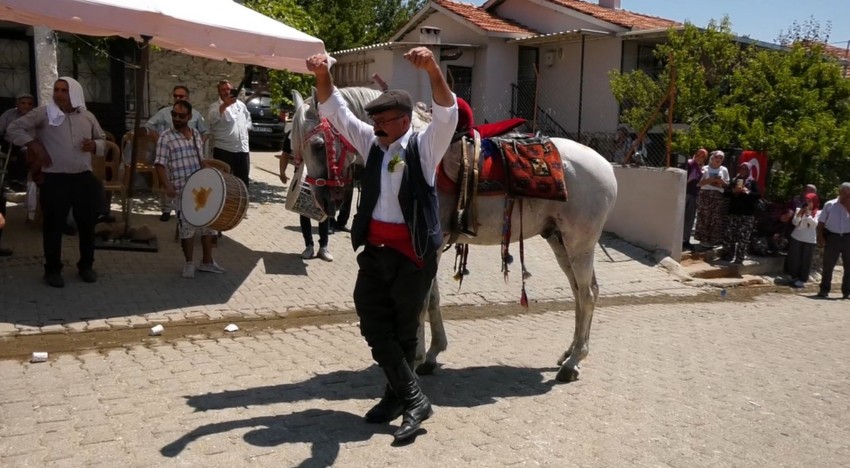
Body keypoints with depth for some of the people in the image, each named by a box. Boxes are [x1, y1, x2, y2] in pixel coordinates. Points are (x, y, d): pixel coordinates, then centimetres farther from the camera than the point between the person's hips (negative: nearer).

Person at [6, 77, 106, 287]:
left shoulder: (88, 116, 9)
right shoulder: (43, 113, -2)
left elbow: (102, 139, 21)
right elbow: (14, 128, 0)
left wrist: (94, 145, -2)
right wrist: (34, 145, -10)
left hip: (84, 178, 3)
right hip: (55, 179, -3)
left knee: (87, 224, 9)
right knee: (54, 225, 2)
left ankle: (86, 265, 24)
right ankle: (52, 269, 14)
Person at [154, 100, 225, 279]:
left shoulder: (196, 134, 10)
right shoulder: (166, 138, -8)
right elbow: (160, 165, -13)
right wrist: (168, 186, -25)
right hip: (182, 191, -6)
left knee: (209, 223, 11)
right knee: (187, 227, 2)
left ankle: (207, 261, 25)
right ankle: (189, 263, 17)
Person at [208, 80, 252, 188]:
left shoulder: (240, 104, 11)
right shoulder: (215, 106, -5)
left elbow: (248, 118, 29)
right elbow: (211, 119, -29)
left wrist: (245, 128, 10)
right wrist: (225, 105, -41)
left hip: (243, 148, 5)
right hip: (224, 149, -5)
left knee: (243, 180, 12)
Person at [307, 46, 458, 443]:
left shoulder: (425, 147, -6)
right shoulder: (371, 143, 7)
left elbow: (447, 113, -23)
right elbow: (336, 112, 5)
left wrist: (432, 69, -38)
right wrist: (322, 76, -13)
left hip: (413, 254, -5)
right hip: (373, 251, 5)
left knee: (403, 330, 9)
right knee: (375, 328, 3)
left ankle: (396, 396, 24)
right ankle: (414, 400, 13)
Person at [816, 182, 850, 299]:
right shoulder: (829, 205, 3)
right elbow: (821, 222, 3)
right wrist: (820, 236, -5)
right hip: (832, 237, -1)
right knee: (828, 265, 4)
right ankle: (824, 290, 11)